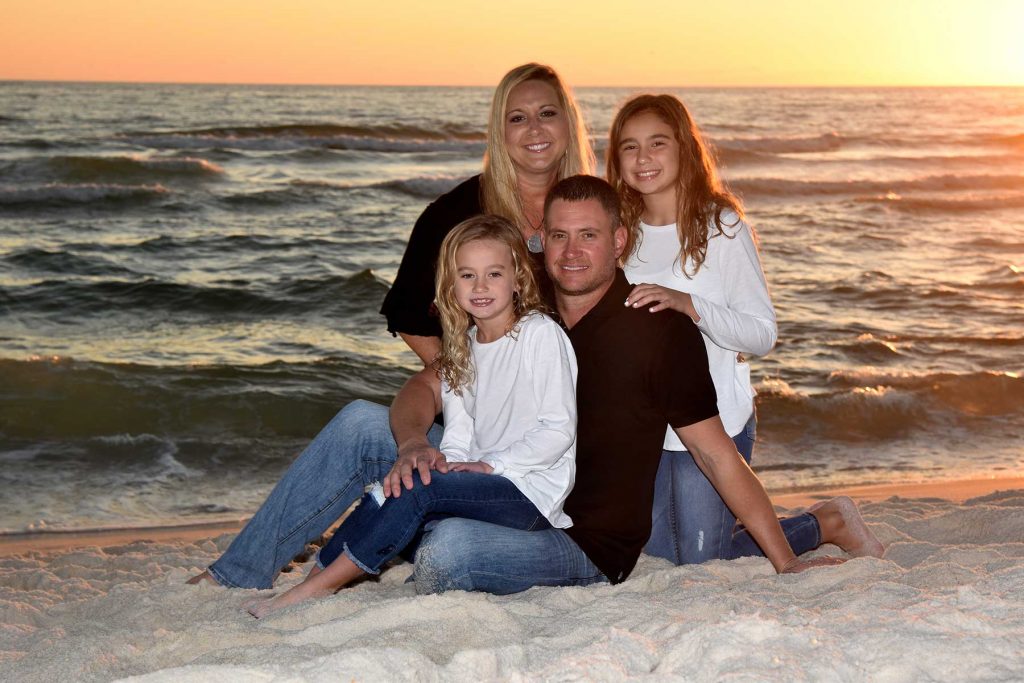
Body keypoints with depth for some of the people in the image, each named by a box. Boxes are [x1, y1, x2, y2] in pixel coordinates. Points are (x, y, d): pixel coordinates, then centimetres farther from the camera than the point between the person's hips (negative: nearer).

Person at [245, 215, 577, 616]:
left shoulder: (542, 334, -8)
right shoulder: (462, 349, 13)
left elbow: (559, 429, -12)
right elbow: (458, 436, 8)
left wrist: (492, 464, -15)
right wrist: (448, 464, -13)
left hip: (533, 492, -7)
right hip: (485, 482, 7)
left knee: (416, 491, -24)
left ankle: (319, 586, -18)